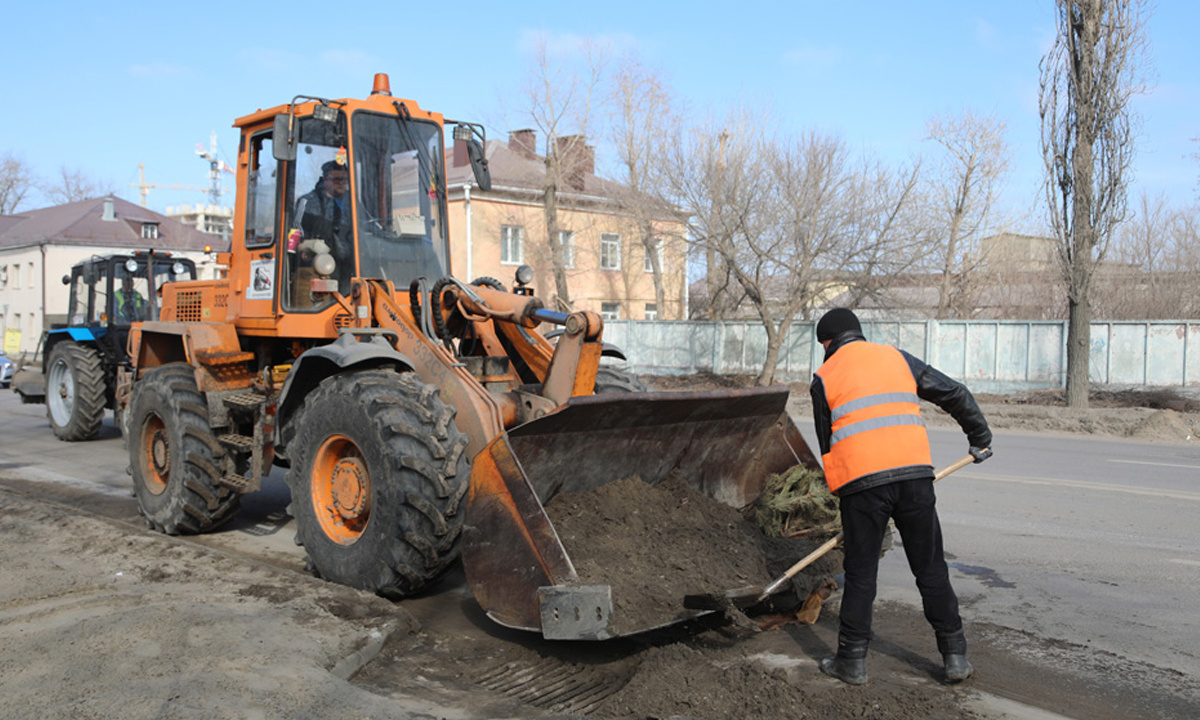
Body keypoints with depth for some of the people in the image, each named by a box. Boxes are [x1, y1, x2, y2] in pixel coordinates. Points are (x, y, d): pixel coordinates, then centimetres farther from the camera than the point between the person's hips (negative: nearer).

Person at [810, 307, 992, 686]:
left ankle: (852, 661, 15)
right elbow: (956, 394, 18)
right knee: (930, 567, 13)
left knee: (860, 573, 8)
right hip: (914, 473, 2)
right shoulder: (897, 358, 16)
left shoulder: (824, 378, 10)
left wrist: (845, 495, 22)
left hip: (862, 483, -2)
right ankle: (955, 656, 19)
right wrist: (980, 436, 31)